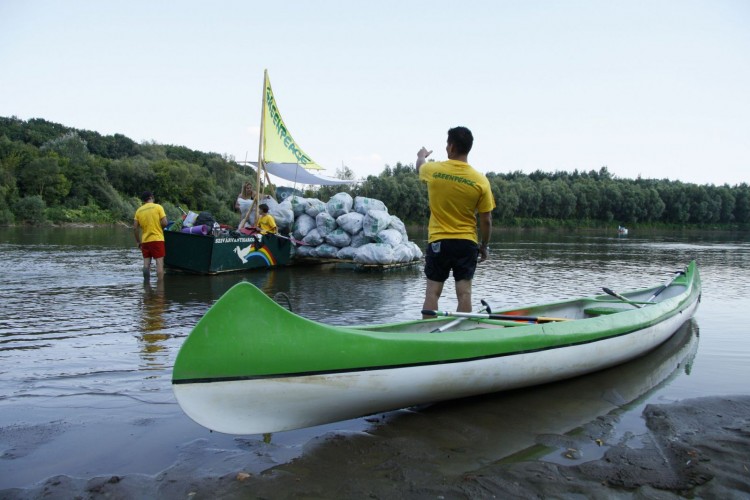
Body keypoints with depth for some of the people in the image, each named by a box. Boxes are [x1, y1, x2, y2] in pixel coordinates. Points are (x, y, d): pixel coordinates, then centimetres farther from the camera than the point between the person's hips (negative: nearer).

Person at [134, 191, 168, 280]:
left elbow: (135, 228, 5)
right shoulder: (158, 207, -3)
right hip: (157, 239, -4)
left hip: (145, 240, 4)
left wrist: (138, 241, 13)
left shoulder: (139, 210, 7)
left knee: (146, 262, 10)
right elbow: (164, 223, -11)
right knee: (159, 262, -3)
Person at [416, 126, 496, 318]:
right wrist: (484, 246, 12)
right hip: (467, 243, 0)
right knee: (464, 293, 3)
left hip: (438, 242, 0)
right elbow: (486, 221, -3)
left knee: (432, 291, 6)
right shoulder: (480, 181, -8)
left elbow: (419, 167, 21)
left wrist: (422, 155, 44)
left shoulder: (434, 170, -6)